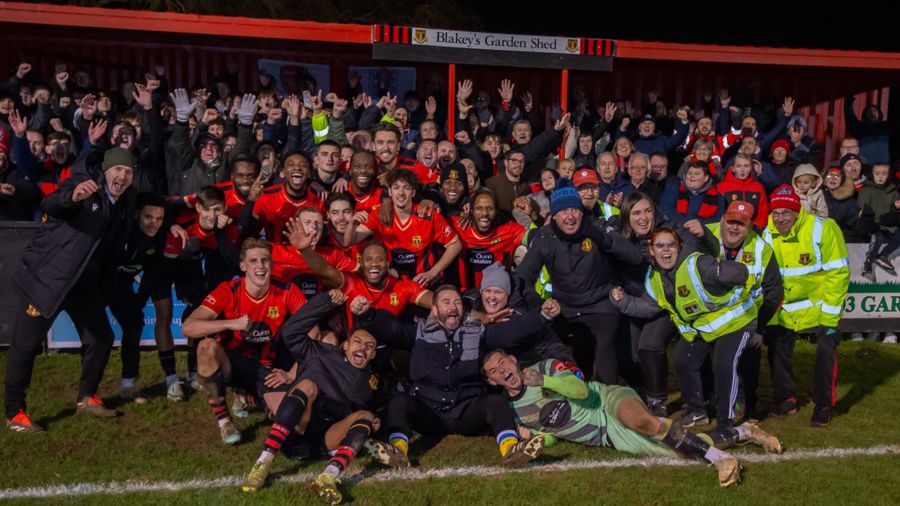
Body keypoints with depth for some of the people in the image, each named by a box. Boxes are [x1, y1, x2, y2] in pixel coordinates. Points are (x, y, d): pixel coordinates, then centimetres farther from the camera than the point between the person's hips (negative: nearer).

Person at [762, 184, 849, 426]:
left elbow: (838, 273, -20)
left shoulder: (822, 229, -23)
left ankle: (823, 405, 6)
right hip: (786, 306, 4)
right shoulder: (768, 235, -9)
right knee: (777, 344, 2)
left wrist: (829, 316, -19)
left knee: (826, 349, -11)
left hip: (819, 302, -4)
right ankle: (786, 399, 20)